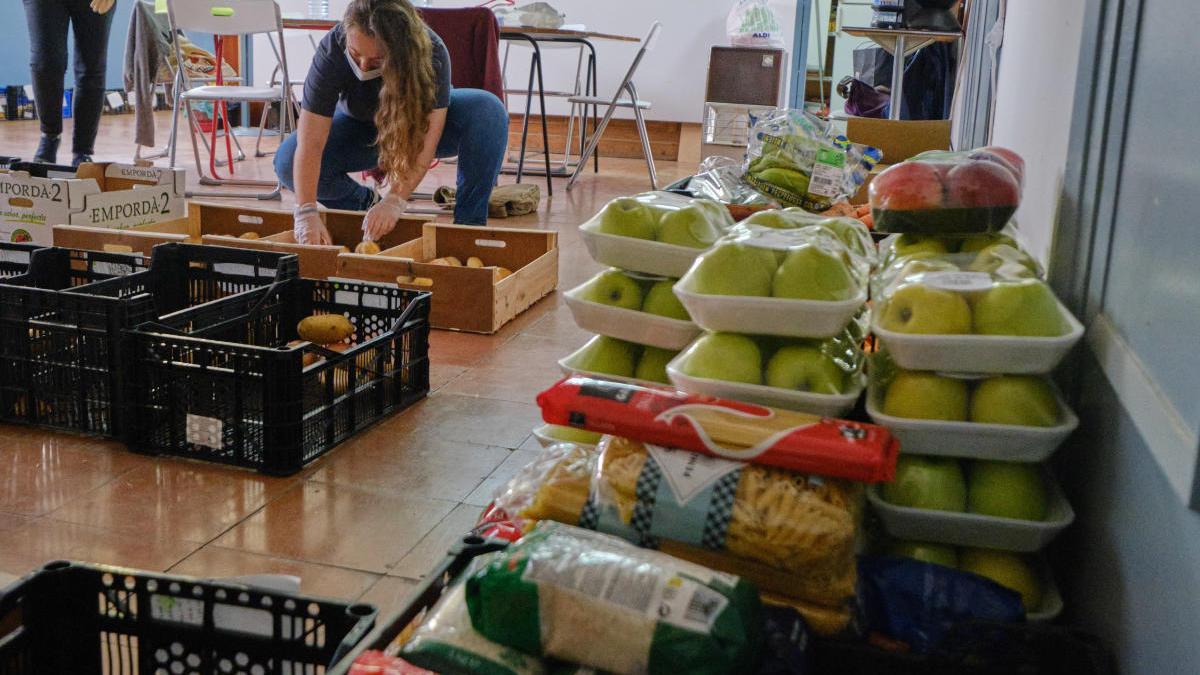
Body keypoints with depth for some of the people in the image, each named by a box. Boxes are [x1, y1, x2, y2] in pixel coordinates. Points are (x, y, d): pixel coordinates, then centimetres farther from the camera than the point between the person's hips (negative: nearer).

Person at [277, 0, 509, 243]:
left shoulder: (431, 53, -36)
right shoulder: (331, 52, -33)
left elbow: (426, 143, -37)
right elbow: (310, 144, -37)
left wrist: (395, 201, -48)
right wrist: (306, 213, -48)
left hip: (422, 120, -1)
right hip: (362, 125, 1)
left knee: (488, 111, -32)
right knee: (287, 163, -24)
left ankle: (470, 224, -21)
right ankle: (367, 203, 4)